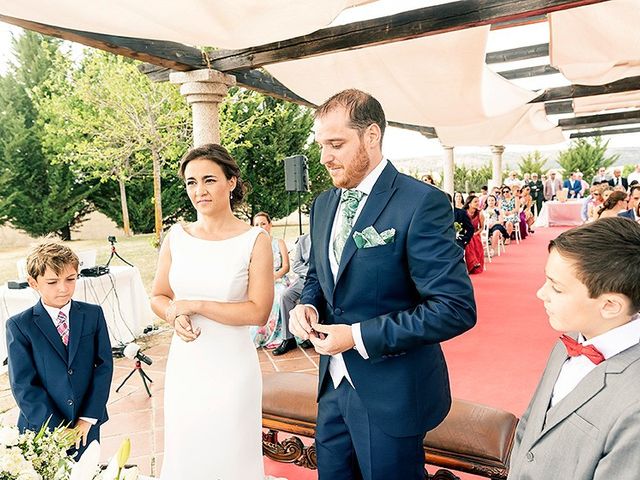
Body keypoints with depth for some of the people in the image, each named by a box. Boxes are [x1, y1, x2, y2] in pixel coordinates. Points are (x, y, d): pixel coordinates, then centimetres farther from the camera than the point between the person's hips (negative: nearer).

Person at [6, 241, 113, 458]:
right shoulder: (19, 326, -9)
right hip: (41, 429, -2)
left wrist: (88, 418, -11)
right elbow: (23, 385, -11)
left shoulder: (93, 314, -3)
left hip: (88, 424, 2)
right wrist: (57, 431, -15)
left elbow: (104, 365, -4)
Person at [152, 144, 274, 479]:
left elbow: (258, 311, -14)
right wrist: (175, 316, -11)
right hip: (183, 367, 4)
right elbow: (158, 296, 10)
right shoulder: (176, 237, 0)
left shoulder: (255, 240, -10)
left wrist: (195, 305, -14)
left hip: (232, 368, -3)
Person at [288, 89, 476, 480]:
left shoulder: (422, 204, -18)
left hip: (390, 394, -6)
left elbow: (457, 308, -22)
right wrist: (308, 305, -6)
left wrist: (360, 336, -22)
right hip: (334, 383, 7)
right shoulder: (324, 203, 5)